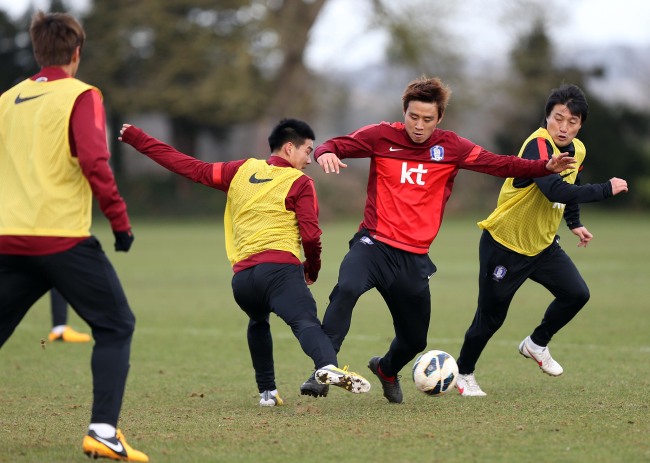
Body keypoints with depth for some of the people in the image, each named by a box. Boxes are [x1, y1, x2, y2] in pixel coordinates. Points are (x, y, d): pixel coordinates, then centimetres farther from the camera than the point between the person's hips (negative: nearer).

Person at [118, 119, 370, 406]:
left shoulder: (243, 170, 22)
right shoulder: (299, 182, 8)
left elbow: (191, 168, 25)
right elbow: (310, 235, -1)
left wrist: (137, 139, 34)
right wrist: (312, 269, 19)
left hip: (241, 276, 5)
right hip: (279, 268, -5)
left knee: (258, 323, 33)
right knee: (306, 322, -25)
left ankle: (267, 391, 28)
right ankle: (328, 367, -53)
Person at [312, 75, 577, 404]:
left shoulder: (450, 147, 2)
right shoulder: (382, 136, -2)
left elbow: (501, 165, 1)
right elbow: (335, 146, -2)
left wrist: (546, 167, -12)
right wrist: (325, 154, -27)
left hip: (414, 258, 3)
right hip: (374, 244, -3)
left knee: (414, 339, 14)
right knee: (346, 289, -35)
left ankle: (386, 370, 50)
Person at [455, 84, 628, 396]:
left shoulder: (578, 150, 0)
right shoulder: (538, 145, -27)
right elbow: (557, 191, -41)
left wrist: (575, 223, 14)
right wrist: (606, 190, -37)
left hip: (543, 244, 7)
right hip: (504, 244, -7)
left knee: (576, 294, -7)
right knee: (491, 317, -1)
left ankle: (537, 344, 18)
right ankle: (463, 373, 22)